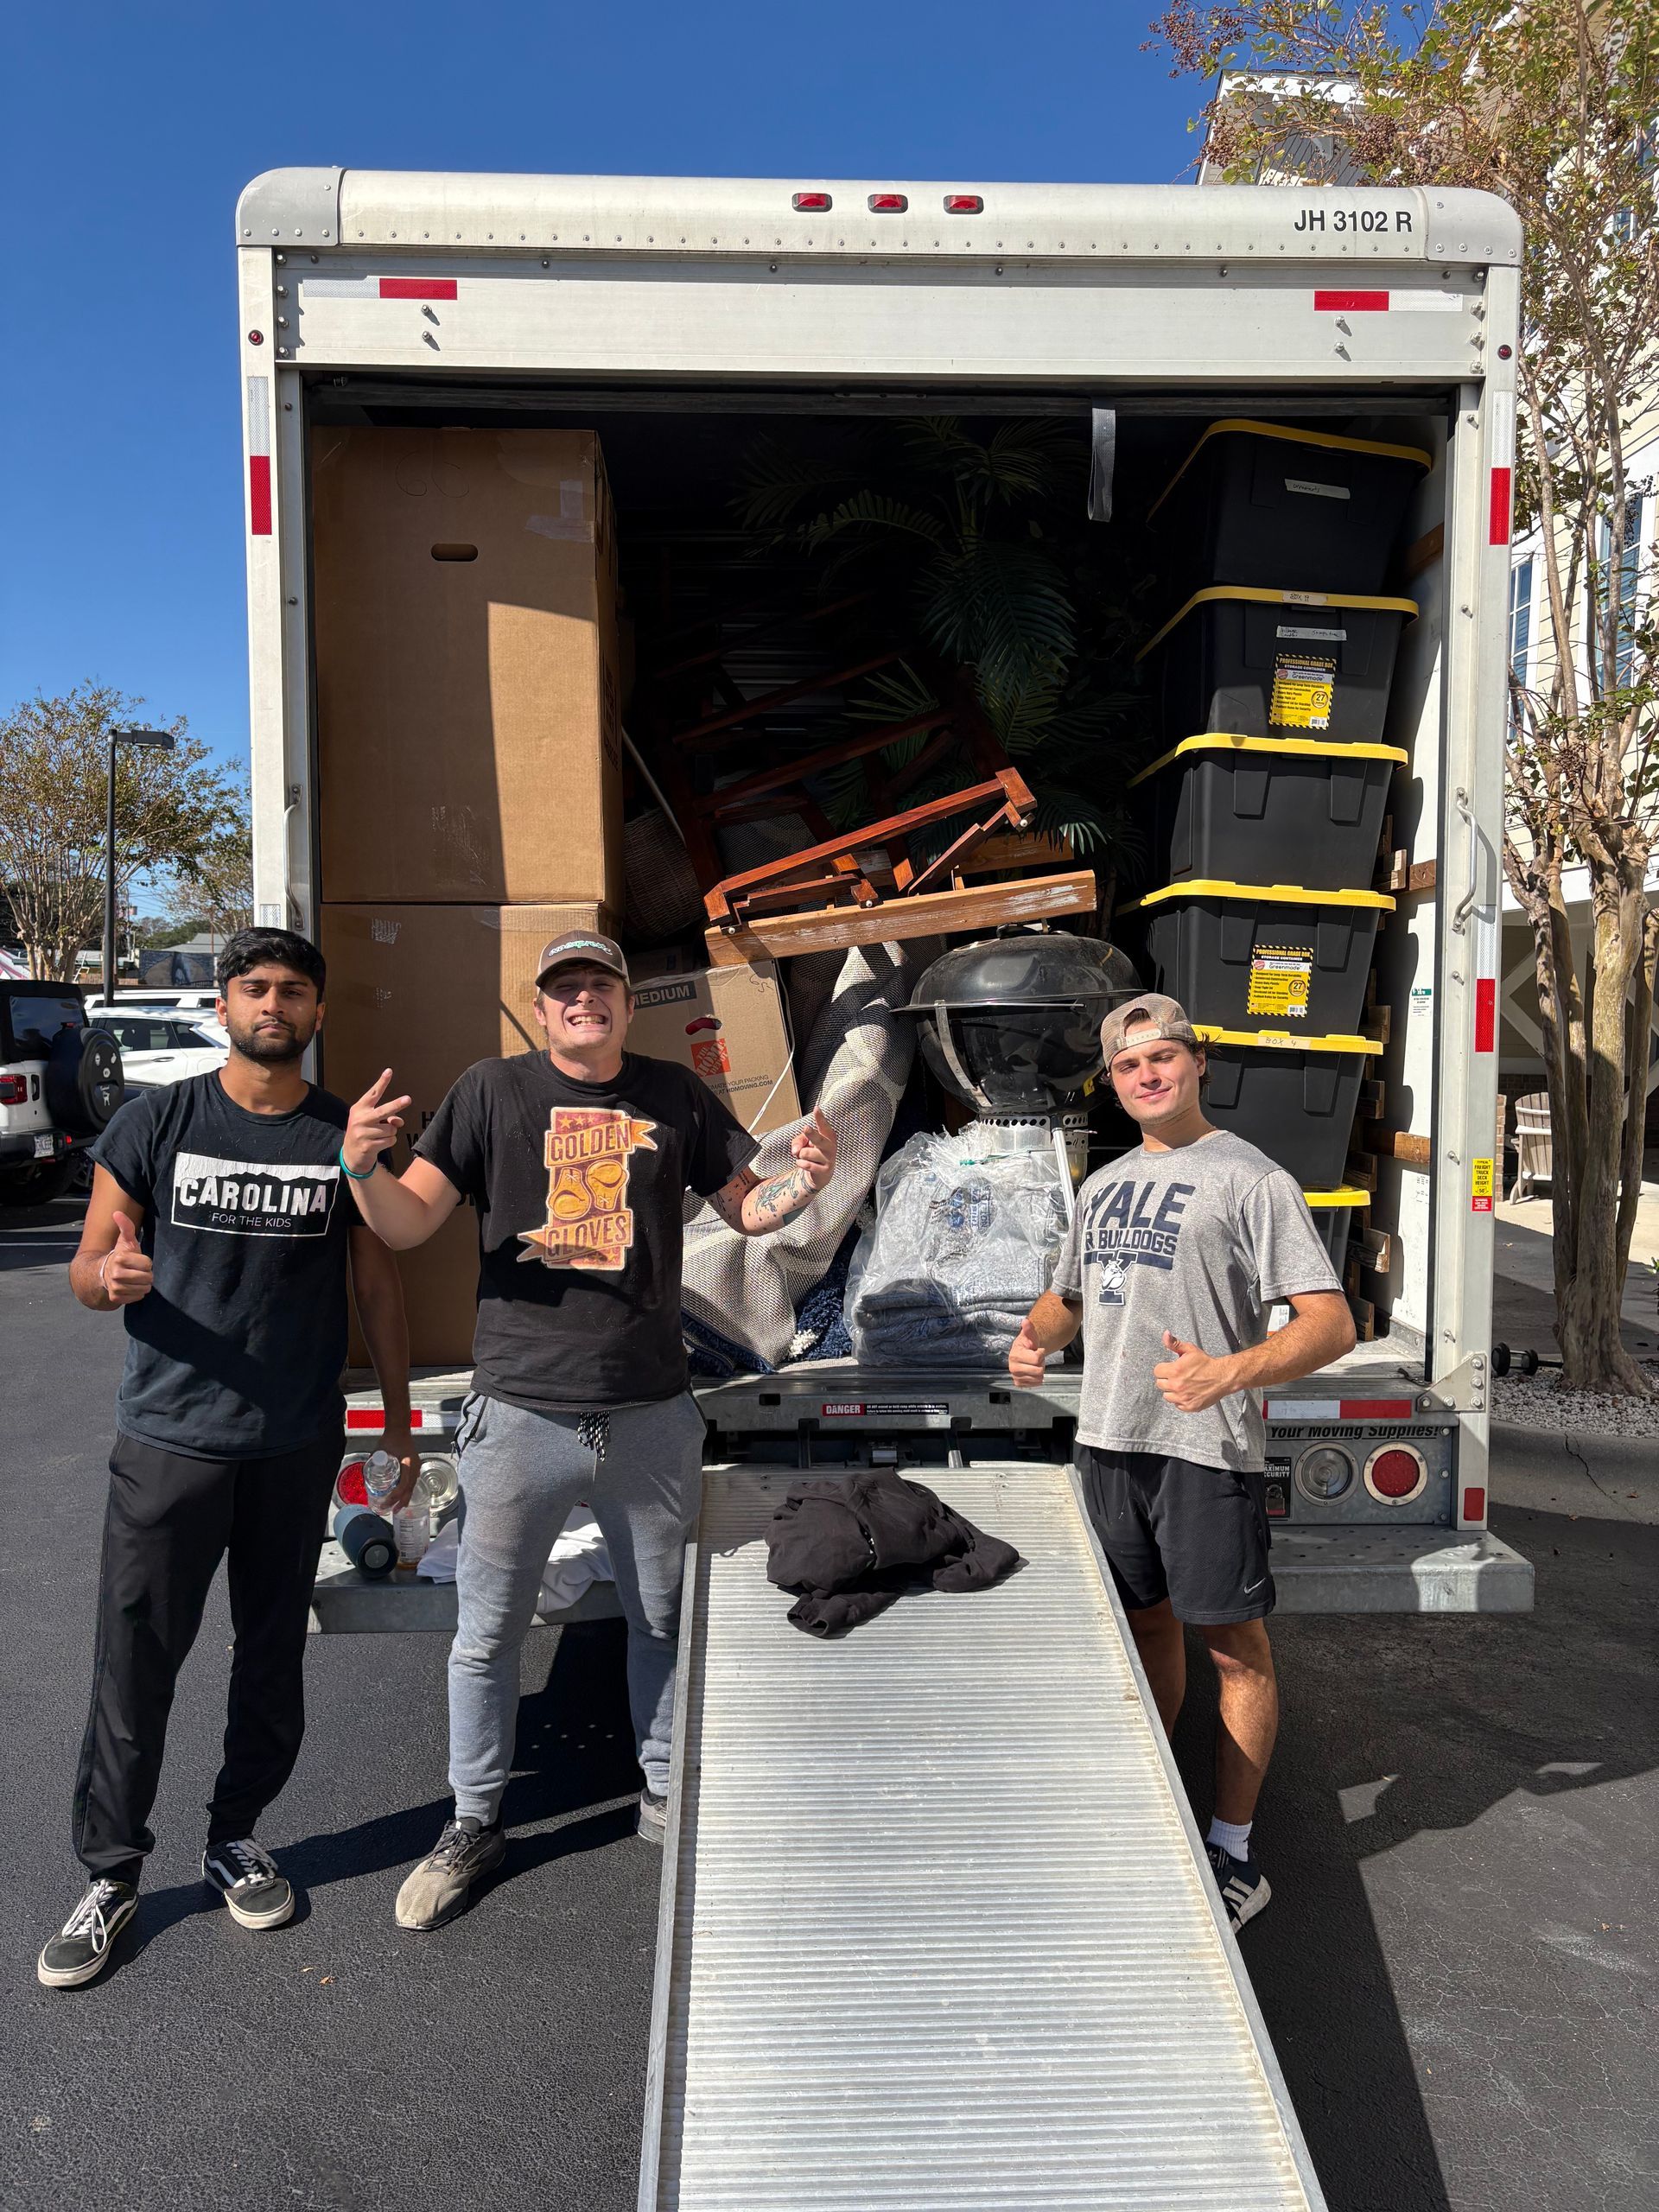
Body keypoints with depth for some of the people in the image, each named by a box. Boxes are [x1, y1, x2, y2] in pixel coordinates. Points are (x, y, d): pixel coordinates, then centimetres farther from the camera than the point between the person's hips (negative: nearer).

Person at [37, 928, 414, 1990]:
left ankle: (237, 1836, 33)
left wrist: (400, 1423, 7)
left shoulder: (349, 1136, 0)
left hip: (298, 1444, 1)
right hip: (169, 1436, -1)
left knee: (274, 1650, 13)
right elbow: (87, 1268, 1)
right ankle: (113, 1873, 22)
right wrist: (114, 1277, -24)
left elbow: (378, 1286, 7)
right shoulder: (158, 1121, -2)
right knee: (135, 1656, 4)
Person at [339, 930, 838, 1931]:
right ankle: (475, 1823, 31)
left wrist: (804, 1180, -12)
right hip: (521, 1410, -1)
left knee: (665, 1618, 17)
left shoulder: (675, 1095, 4)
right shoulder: (493, 1091, -1)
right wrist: (365, 1167, -25)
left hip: (652, 1414, 2)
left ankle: (666, 1793, 38)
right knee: (488, 1631, 11)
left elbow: (747, 1209, 10)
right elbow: (409, 1225, -4)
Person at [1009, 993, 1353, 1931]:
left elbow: (1333, 1324, -13)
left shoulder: (1249, 1176, -7)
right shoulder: (1103, 1184, 15)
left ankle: (1235, 1853, 16)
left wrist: (1231, 1371, -29)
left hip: (1208, 1445, -7)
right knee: (1146, 1622, 19)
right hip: (1109, 1436, 7)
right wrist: (1035, 1340, 3)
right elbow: (1067, 1295, 27)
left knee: (1235, 1644, 4)